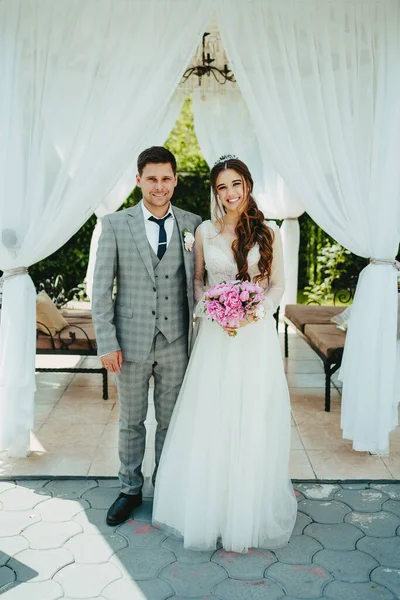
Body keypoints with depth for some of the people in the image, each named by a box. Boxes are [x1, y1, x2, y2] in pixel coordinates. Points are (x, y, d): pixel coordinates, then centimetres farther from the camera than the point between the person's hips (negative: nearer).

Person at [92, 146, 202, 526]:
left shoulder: (192, 225, 1)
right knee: (131, 421, 14)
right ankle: (130, 490, 32)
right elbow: (101, 288, -3)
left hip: (176, 342, 1)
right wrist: (107, 343, -8)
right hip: (132, 341, -1)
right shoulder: (115, 225, -3)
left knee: (171, 421, 14)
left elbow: (199, 284, 3)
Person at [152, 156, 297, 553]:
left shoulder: (268, 233, 1)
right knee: (210, 422, 4)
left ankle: (251, 512, 22)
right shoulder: (205, 232, 4)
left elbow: (277, 283, 5)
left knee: (253, 423, 4)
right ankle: (208, 507, 22)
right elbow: (197, 280, 11)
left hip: (256, 335, -1)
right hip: (215, 334, 1)